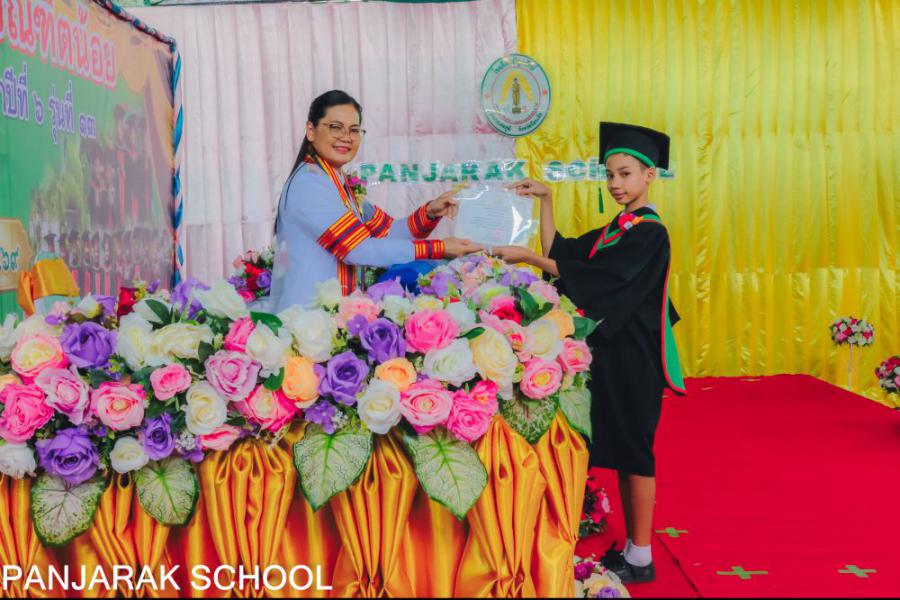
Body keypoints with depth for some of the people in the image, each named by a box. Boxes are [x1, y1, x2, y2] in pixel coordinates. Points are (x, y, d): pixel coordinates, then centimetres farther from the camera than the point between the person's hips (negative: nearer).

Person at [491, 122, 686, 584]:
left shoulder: (649, 233, -13)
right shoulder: (614, 231, 14)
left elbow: (592, 278, -23)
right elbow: (559, 253, 9)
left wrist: (524, 256, -23)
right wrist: (544, 200, 5)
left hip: (635, 356, -8)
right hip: (612, 352, 9)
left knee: (634, 451, -2)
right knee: (619, 450, 12)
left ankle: (641, 560, 9)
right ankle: (631, 546, 23)